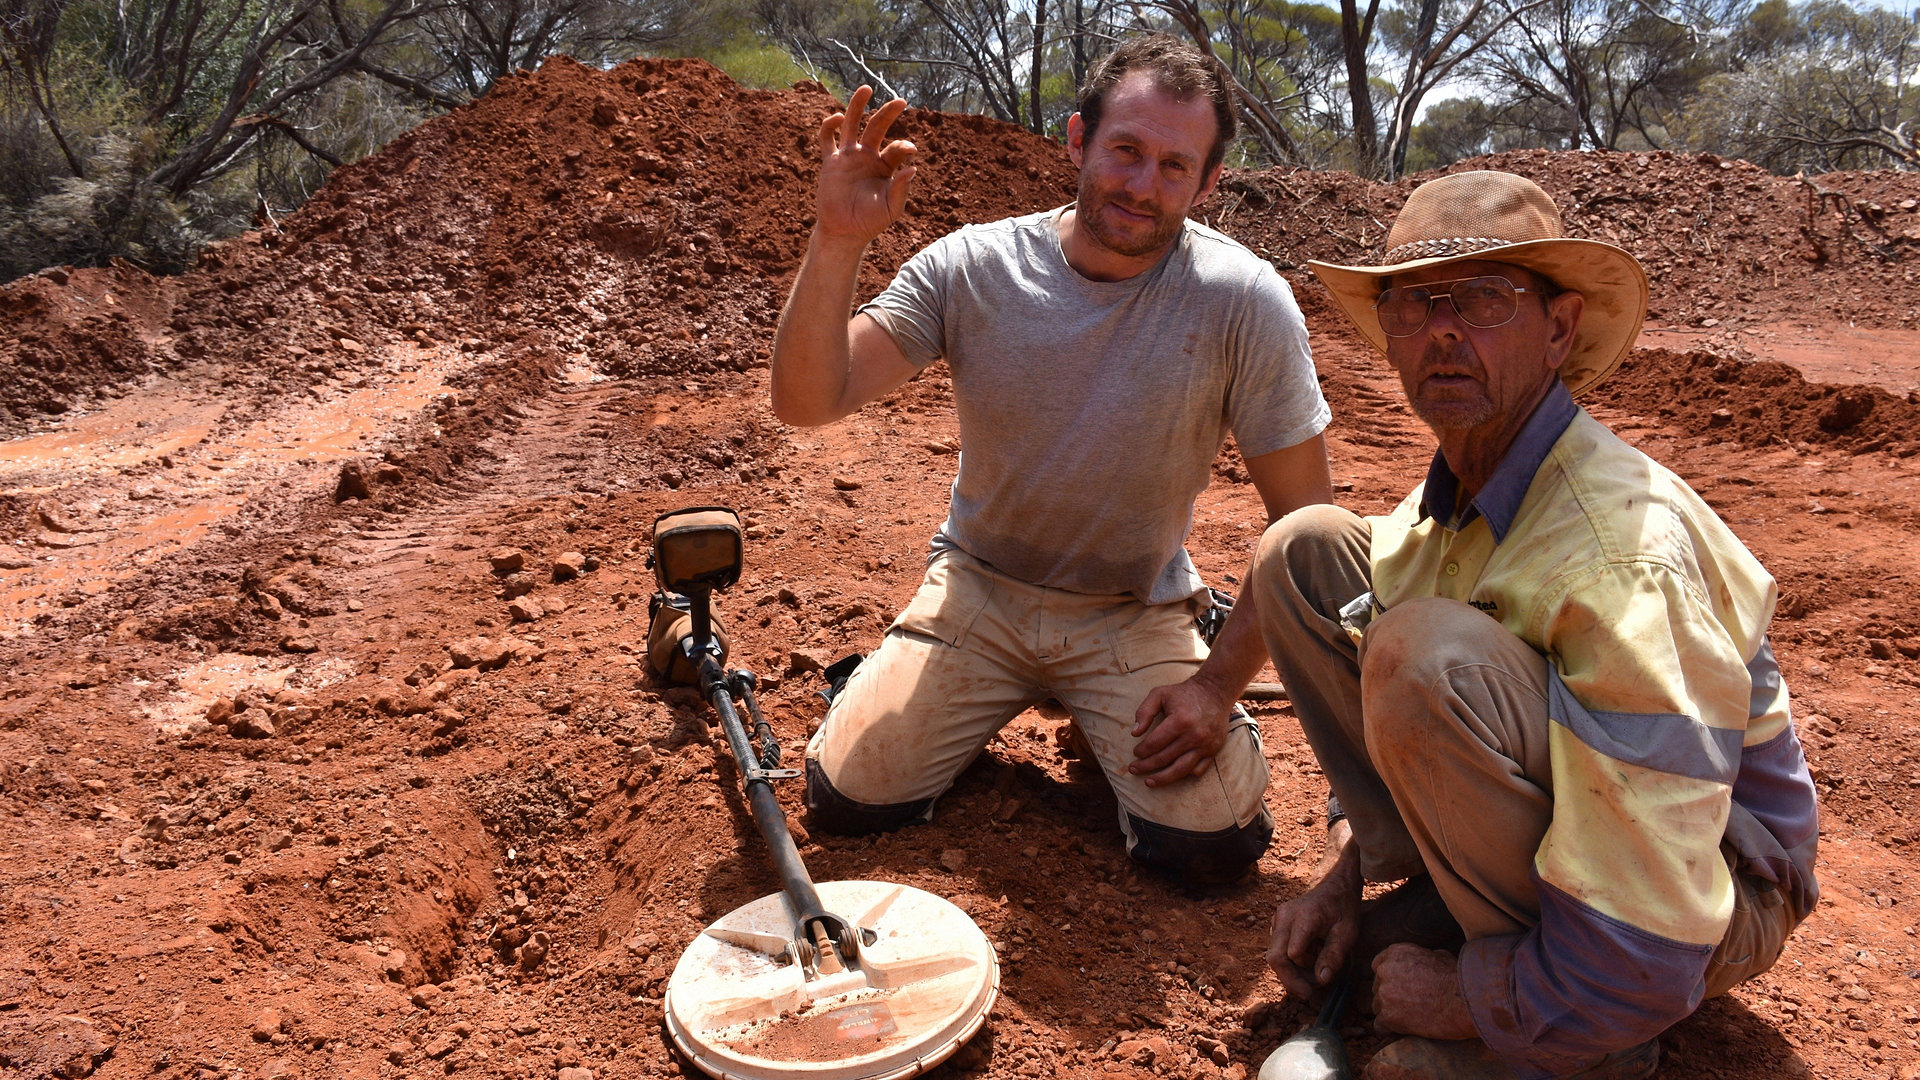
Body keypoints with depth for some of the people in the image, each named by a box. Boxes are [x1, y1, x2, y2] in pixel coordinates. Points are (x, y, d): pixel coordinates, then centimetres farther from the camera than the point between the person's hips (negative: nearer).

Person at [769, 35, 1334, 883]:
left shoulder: (1245, 302, -17)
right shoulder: (971, 267, -13)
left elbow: (1303, 522, -11)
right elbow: (808, 401, -19)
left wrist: (1220, 685, -17)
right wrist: (838, 241, -34)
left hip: (1135, 615, -1)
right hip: (979, 587, 1)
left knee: (1213, 843, -17)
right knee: (847, 798, -9)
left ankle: (1101, 724, 15)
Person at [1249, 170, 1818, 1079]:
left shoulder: (1625, 559, -33)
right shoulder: (1453, 493, -5)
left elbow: (1643, 966, -34)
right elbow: (1402, 731, 14)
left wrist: (1462, 1001, -18)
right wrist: (1345, 873, 7)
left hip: (1713, 894, -7)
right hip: (1554, 808, 8)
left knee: (1430, 653, -36)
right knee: (1304, 551, -5)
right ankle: (1442, 895, 1)